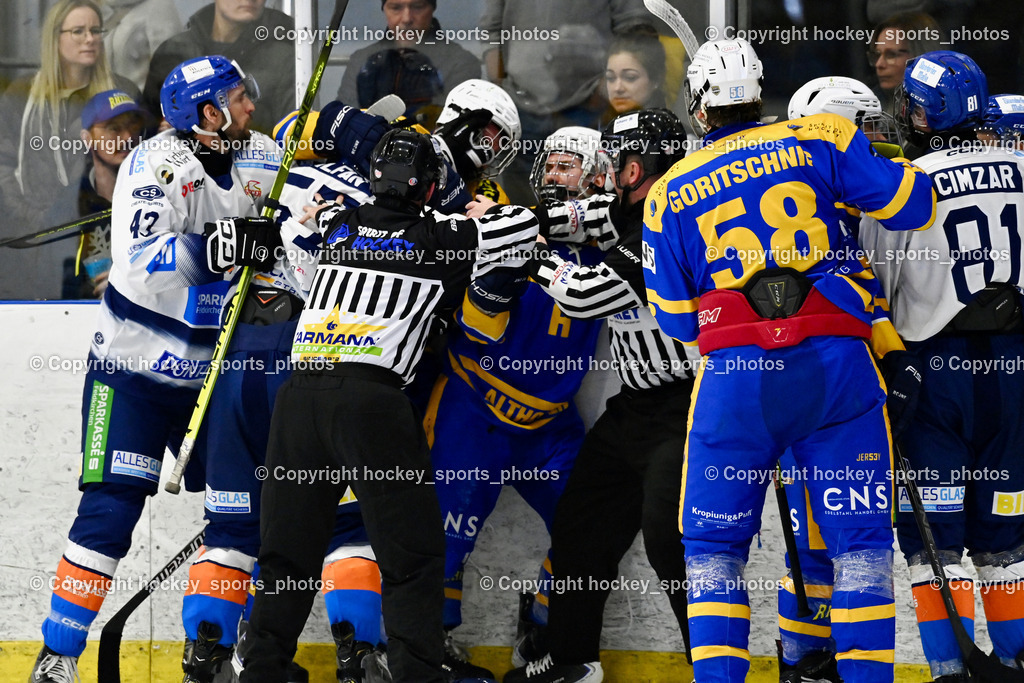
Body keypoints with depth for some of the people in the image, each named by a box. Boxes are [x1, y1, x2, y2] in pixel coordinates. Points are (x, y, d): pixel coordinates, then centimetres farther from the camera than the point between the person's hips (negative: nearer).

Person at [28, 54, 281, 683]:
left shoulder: (260, 158, 1)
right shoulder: (156, 164, -17)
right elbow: (139, 261, -30)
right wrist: (216, 249, -41)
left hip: (210, 373, 6)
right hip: (132, 373, -6)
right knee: (112, 509, -10)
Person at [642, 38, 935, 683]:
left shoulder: (669, 194, 11)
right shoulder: (821, 141, 7)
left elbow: (677, 319, 14)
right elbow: (914, 203, 5)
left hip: (735, 372, 0)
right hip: (836, 364, 0)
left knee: (714, 547, 11)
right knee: (861, 540, 7)